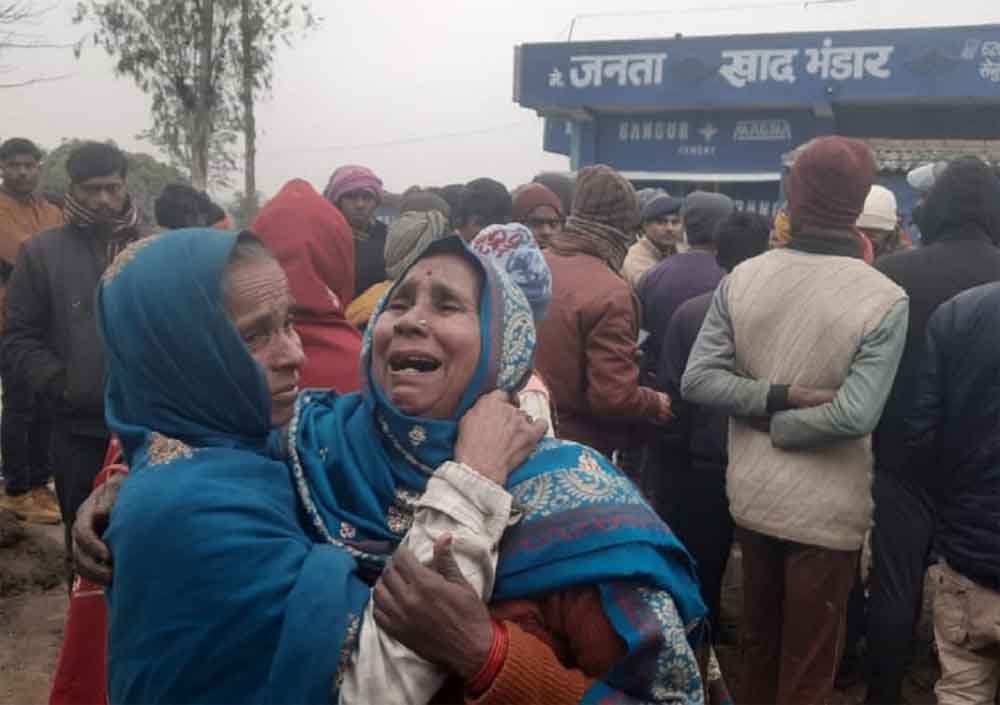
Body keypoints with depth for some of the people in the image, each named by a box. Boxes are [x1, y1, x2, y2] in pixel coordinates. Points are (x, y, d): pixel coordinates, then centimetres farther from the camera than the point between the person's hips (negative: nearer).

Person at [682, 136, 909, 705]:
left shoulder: (741, 278, -6)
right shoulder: (885, 299, -15)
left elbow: (697, 380, -10)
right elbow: (855, 415, -23)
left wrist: (773, 397, -11)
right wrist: (785, 413, -9)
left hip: (750, 494, 4)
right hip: (825, 508, -4)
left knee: (758, 638, 25)